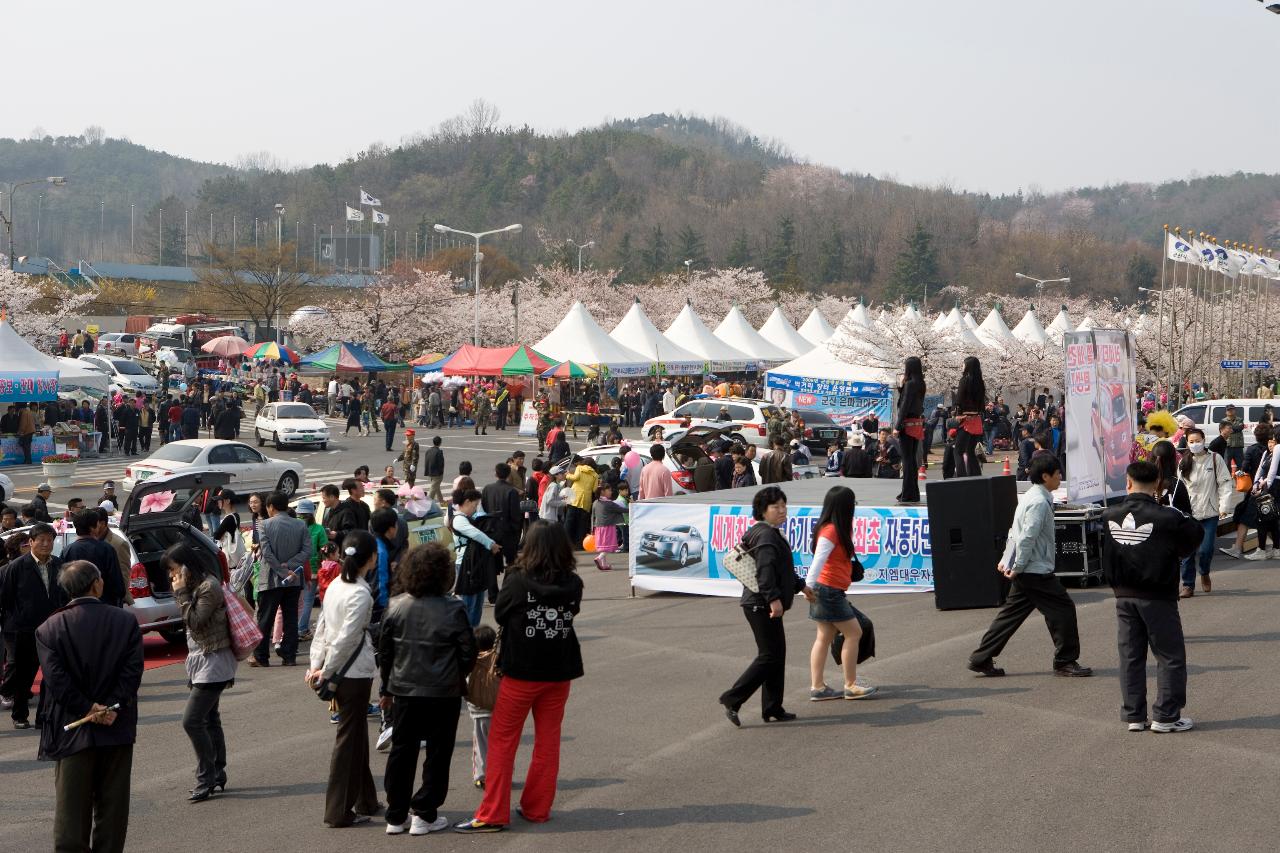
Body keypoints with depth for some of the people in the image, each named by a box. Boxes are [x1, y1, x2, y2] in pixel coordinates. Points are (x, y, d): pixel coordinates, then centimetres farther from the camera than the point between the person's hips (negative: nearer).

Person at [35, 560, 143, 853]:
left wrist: (88, 709, -8)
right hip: (118, 730, 1)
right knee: (112, 805, 11)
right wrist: (111, 708, -10)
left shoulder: (49, 629, -4)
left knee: (71, 807, 5)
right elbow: (133, 670, -10)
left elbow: (56, 679, -12)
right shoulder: (126, 622, -3)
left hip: (72, 734, -1)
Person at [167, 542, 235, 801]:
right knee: (209, 720, 14)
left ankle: (207, 778, -5)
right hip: (202, 661, 10)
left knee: (192, 721, -12)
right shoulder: (196, 585, 12)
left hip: (212, 663, -10)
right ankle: (217, 774, 21)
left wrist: (182, 593, -16)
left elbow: (195, 622, -20)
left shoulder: (209, 586, -17)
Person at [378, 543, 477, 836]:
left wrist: (386, 688, 16)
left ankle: (396, 816, 17)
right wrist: (458, 679, 11)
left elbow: (384, 650, 4)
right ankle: (424, 815, 10)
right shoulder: (452, 609, -14)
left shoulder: (395, 606, -3)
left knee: (401, 752, 13)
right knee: (438, 754, 9)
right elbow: (468, 651, -8)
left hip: (403, 691, 4)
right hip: (443, 692, -3)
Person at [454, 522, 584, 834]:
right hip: (559, 671, 3)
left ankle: (493, 814, 4)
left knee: (502, 741, 5)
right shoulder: (573, 584, -5)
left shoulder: (517, 581, -15)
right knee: (548, 741, 13)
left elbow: (499, 614, -2)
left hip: (521, 671, -3)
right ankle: (537, 809, 20)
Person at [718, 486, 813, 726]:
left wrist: (801, 586, 40)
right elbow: (765, 569, -28)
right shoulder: (766, 535, -15)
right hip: (761, 605, -11)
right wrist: (774, 598, -33)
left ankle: (772, 709, 18)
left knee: (776, 655, 13)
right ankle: (732, 699, -6)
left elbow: (782, 569, 33)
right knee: (770, 656, -9)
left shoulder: (772, 534, 20)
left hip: (762, 605, 11)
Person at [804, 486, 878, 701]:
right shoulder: (830, 531, -17)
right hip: (829, 590, -10)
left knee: (825, 637, 9)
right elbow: (818, 561, -25)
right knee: (853, 633, -2)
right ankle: (851, 686, 4)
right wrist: (809, 587, -31)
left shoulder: (839, 529, 12)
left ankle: (817, 687, 11)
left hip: (833, 591, 10)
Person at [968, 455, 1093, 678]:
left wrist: (1006, 560, 19)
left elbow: (1015, 532, 19)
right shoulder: (1039, 502, -18)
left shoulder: (1029, 497, 15)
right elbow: (1027, 538, -23)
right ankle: (1065, 662, 6)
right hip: (1036, 572, -10)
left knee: (1012, 613, 13)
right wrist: (1018, 568, -17)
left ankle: (981, 659, 15)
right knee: (1063, 609, -2)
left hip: (1026, 573, 10)